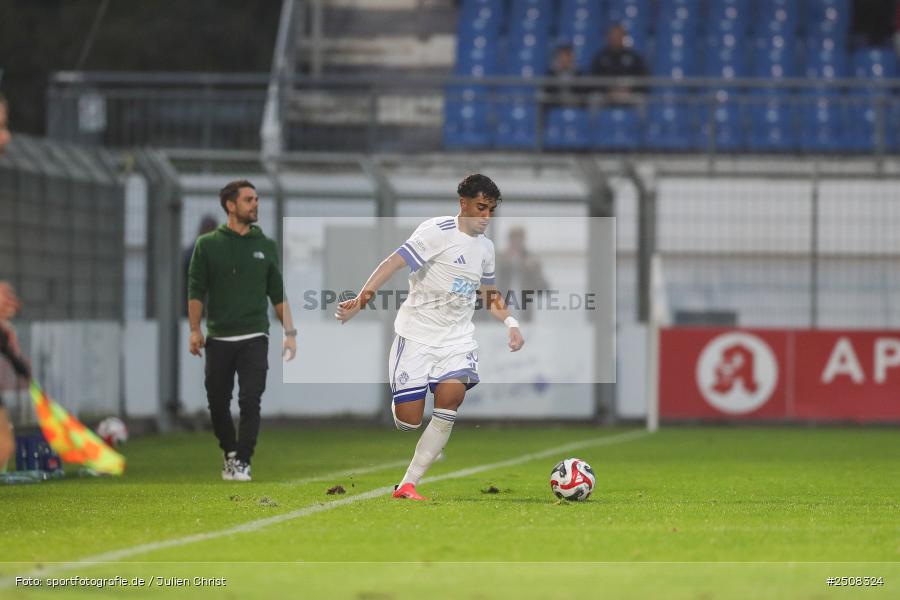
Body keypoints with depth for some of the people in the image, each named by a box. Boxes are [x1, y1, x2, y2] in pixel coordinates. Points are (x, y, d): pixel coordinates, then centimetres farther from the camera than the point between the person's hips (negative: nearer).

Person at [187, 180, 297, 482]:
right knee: (218, 403, 7)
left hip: (254, 339, 0)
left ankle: (242, 463, -5)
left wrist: (290, 332, 2)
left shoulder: (266, 246, 5)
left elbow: (278, 294, 8)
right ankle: (230, 453, 27)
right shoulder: (208, 244, 0)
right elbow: (196, 290, 0)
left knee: (250, 402, -10)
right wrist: (195, 330, -8)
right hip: (219, 340, 0)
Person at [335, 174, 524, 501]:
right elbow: (395, 262, -22)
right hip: (417, 334, -5)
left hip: (457, 338, 5)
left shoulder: (485, 246, 12)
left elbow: (490, 296, 28)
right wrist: (363, 296, -35)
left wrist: (511, 323, 11)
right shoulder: (438, 231, -11)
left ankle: (408, 483, -17)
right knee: (407, 421, -9)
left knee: (451, 396, -23)